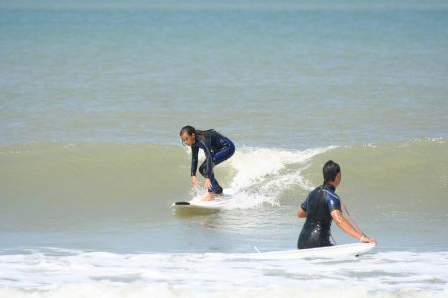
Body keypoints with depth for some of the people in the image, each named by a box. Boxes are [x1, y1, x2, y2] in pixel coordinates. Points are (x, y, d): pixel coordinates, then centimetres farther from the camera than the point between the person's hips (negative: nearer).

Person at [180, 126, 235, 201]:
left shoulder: (202, 140, -32)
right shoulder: (194, 142, -5)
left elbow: (209, 158, -39)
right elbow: (194, 159, 4)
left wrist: (207, 178, -44)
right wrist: (193, 175, -5)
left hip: (228, 147, -10)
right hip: (218, 149, 10)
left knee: (207, 165, -24)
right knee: (202, 169, 6)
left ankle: (211, 193, -19)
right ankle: (218, 192, 15)